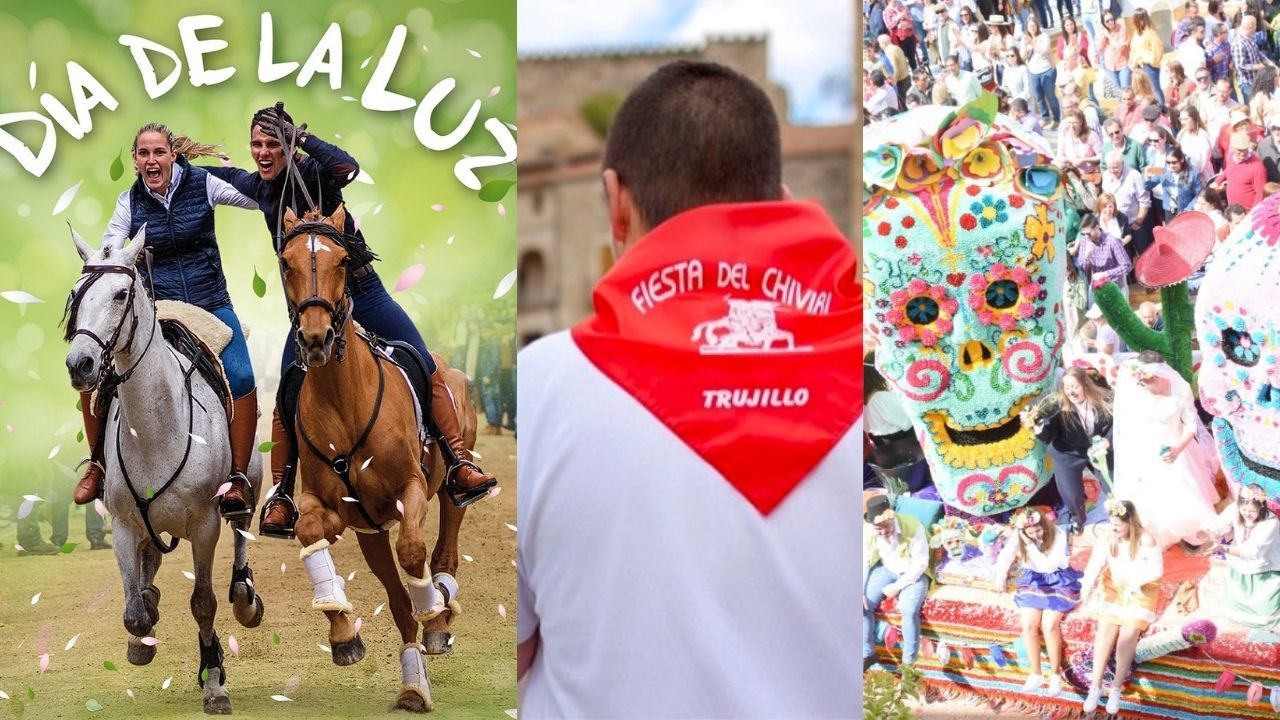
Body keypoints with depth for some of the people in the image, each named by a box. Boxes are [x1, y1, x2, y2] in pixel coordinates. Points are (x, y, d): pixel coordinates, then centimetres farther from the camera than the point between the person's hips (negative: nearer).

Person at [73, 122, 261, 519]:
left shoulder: (202, 184, -4)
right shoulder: (130, 202, 1)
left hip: (210, 305, -2)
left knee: (241, 379, -26)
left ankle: (239, 478, -11)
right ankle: (97, 465, 7)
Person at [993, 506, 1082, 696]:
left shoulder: (1058, 536, -21)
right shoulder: (1018, 537, -10)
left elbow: (1047, 565, -26)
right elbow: (1004, 557, -9)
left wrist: (1031, 545, -30)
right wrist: (1001, 575, -24)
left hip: (1058, 580, -3)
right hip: (1033, 580, 3)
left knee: (1049, 625, -21)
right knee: (1029, 625, -15)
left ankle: (1055, 675, -6)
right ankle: (1035, 674, -2)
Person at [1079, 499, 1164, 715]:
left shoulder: (1146, 541, -20)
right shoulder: (1108, 537, -10)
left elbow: (1156, 571, -15)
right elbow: (1096, 564, -15)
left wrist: (1134, 581, -24)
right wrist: (1087, 587, -27)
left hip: (1140, 592, -3)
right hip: (1112, 588, 3)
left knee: (1128, 634, -14)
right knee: (1105, 631, -9)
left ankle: (1117, 689, -7)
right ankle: (1095, 687, -5)